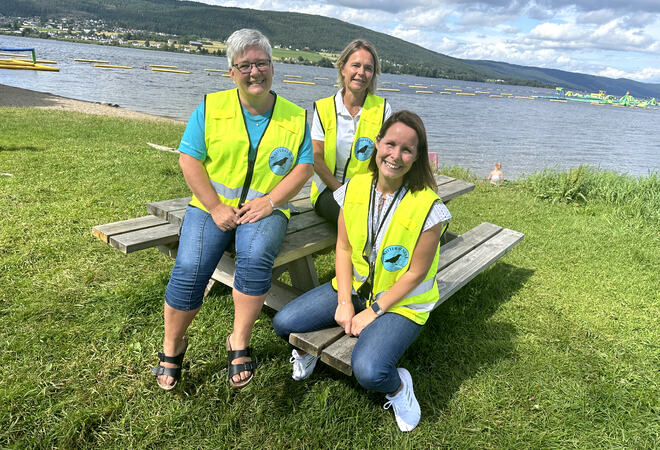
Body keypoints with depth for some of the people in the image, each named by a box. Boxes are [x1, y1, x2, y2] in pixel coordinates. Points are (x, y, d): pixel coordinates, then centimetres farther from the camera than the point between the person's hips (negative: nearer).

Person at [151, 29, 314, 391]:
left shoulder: (295, 117, 6)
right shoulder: (211, 107, 4)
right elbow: (189, 160, -1)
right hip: (211, 206, 0)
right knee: (189, 271, -20)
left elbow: (305, 166, 2)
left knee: (255, 259, -31)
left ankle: (239, 343, -10)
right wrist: (216, 207, -10)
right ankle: (172, 346, 8)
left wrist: (270, 202, -12)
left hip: (267, 208, 0)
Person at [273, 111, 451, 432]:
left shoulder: (428, 207, -21)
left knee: (367, 371, -28)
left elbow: (415, 274, -15)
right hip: (354, 287, 5)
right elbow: (343, 248, -1)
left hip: (402, 302, -4)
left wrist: (373, 312, -14)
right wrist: (344, 303, -9)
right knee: (283, 323, -7)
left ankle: (398, 386, 9)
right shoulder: (355, 188, -7)